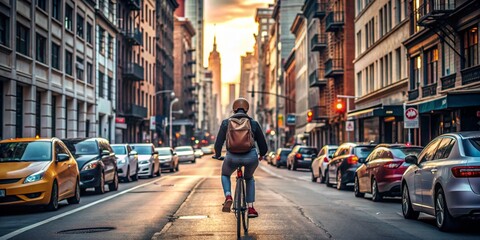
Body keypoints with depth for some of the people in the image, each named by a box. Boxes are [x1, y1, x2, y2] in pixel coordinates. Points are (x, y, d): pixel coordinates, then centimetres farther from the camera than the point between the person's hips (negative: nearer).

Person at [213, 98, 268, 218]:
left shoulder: (226, 123, 11)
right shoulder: (254, 123, 12)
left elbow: (218, 144, 9)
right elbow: (263, 146, 14)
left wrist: (217, 155, 29)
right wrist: (261, 155, 35)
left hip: (232, 157, 0)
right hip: (251, 156, 1)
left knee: (225, 175, 31)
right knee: (249, 178, 31)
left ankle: (228, 197, 4)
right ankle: (250, 208, 22)